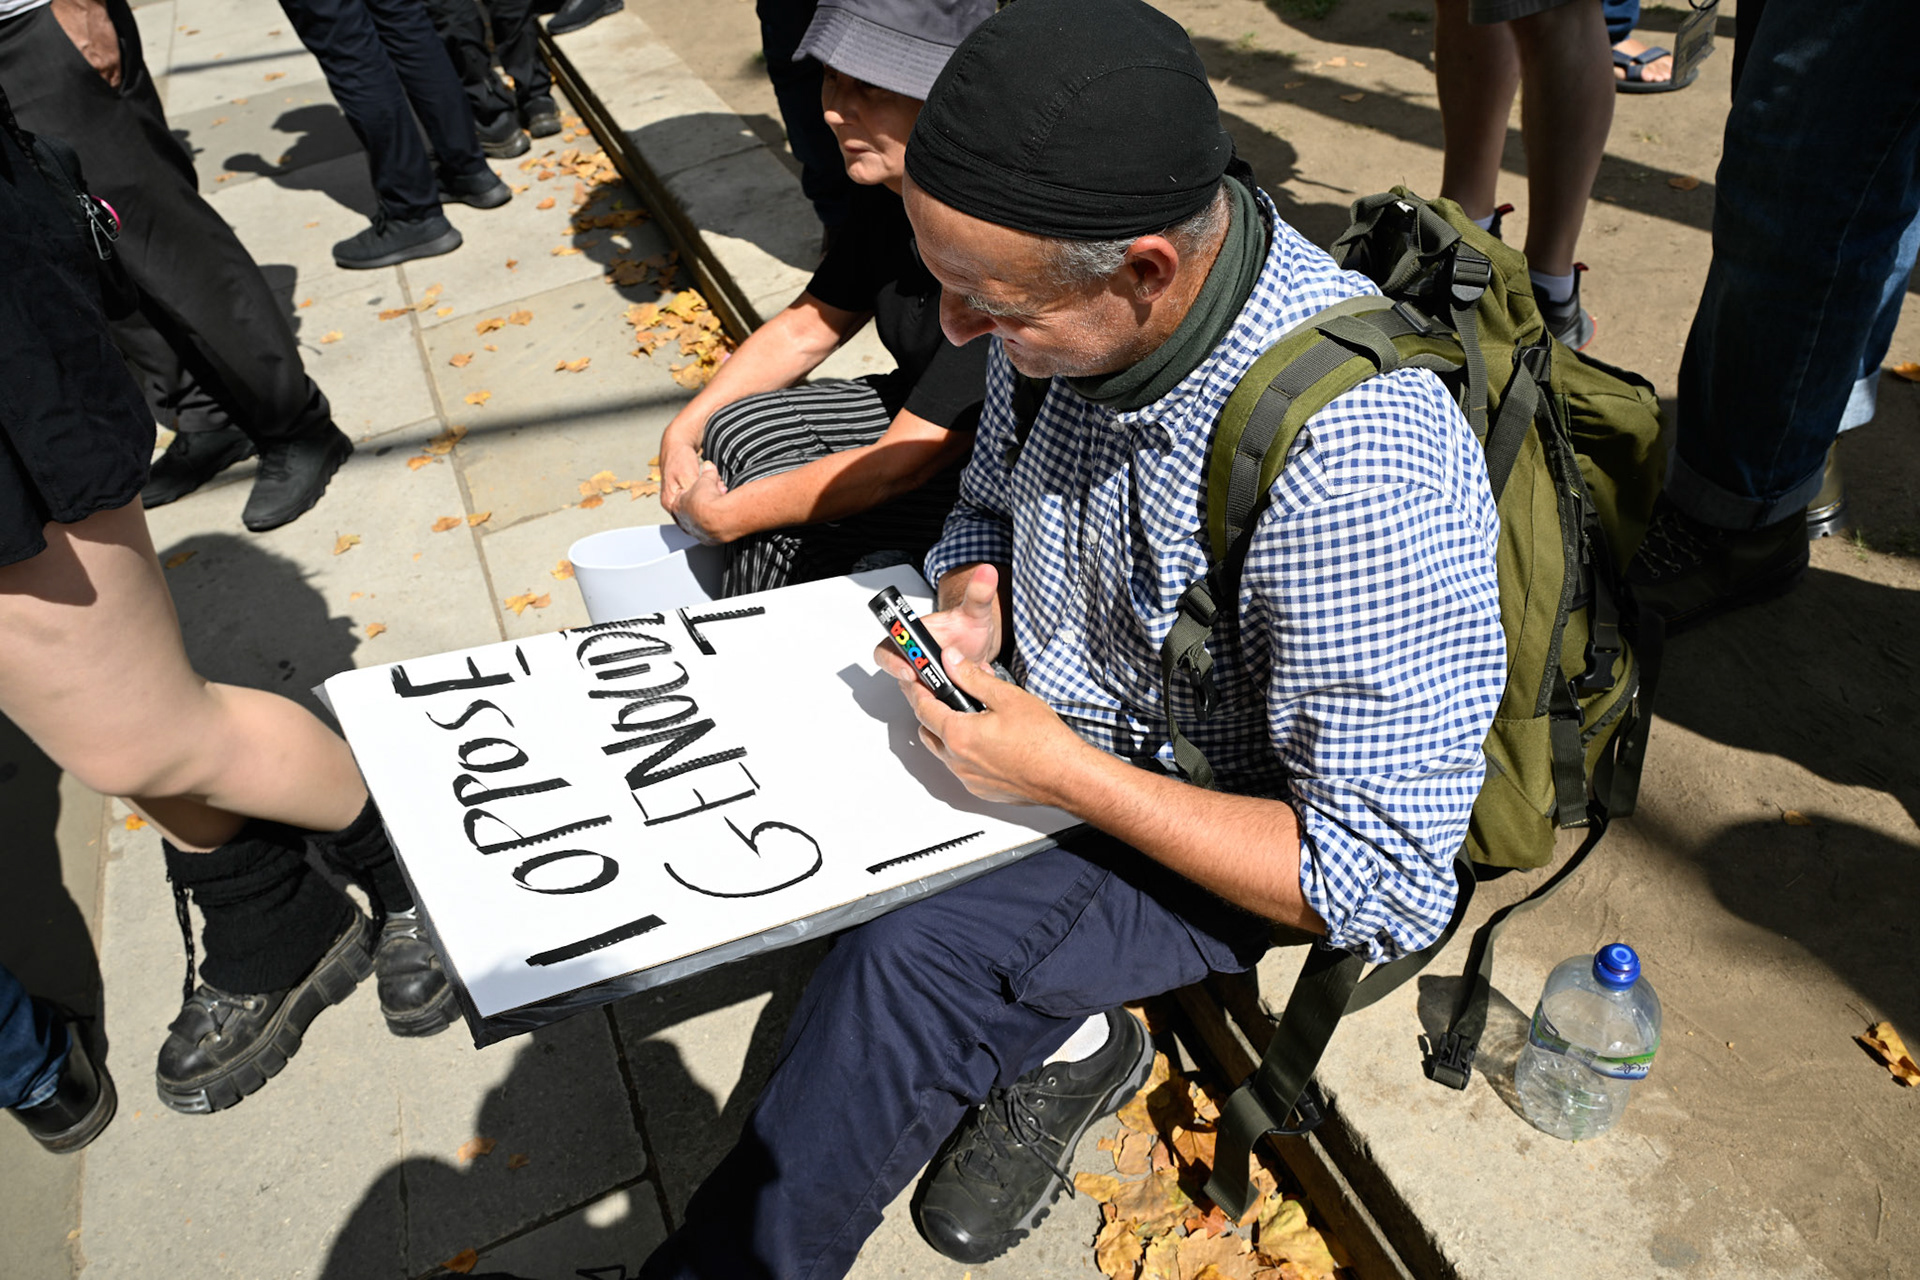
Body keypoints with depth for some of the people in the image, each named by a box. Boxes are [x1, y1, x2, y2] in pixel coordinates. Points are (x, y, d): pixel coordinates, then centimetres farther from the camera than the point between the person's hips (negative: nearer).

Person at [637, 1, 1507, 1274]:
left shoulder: (1361, 477, -35)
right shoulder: (1066, 297, -14)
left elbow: (1387, 886, -28)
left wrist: (1069, 775, -28)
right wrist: (969, 609, -14)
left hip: (1215, 837, -6)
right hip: (1043, 714, 7)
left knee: (904, 963, -25)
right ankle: (1047, 1034, 6)